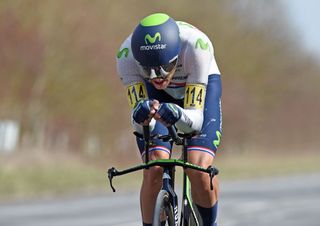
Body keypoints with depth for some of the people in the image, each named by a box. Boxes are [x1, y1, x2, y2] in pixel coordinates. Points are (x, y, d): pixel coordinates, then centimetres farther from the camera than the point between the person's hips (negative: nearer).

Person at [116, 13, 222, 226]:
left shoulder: (196, 46, -41)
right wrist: (141, 116, -56)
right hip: (156, 94, 1)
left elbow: (195, 119, -39)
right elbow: (140, 123, -33)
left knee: (200, 168, -21)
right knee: (154, 169, -21)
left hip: (201, 84, -1)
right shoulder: (127, 55, -36)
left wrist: (178, 116, -61)